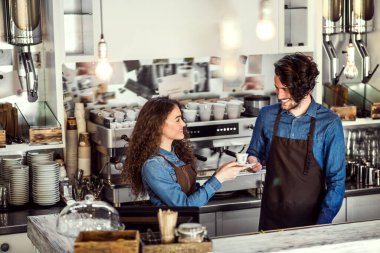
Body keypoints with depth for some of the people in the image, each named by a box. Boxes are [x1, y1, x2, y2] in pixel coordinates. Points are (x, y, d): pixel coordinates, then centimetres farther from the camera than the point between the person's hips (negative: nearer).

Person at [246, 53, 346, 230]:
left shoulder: (329, 124, -11)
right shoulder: (267, 115, -3)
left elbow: (336, 181, -9)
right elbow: (255, 153, 13)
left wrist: (322, 225, -16)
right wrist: (253, 161, -9)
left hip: (311, 219, -2)